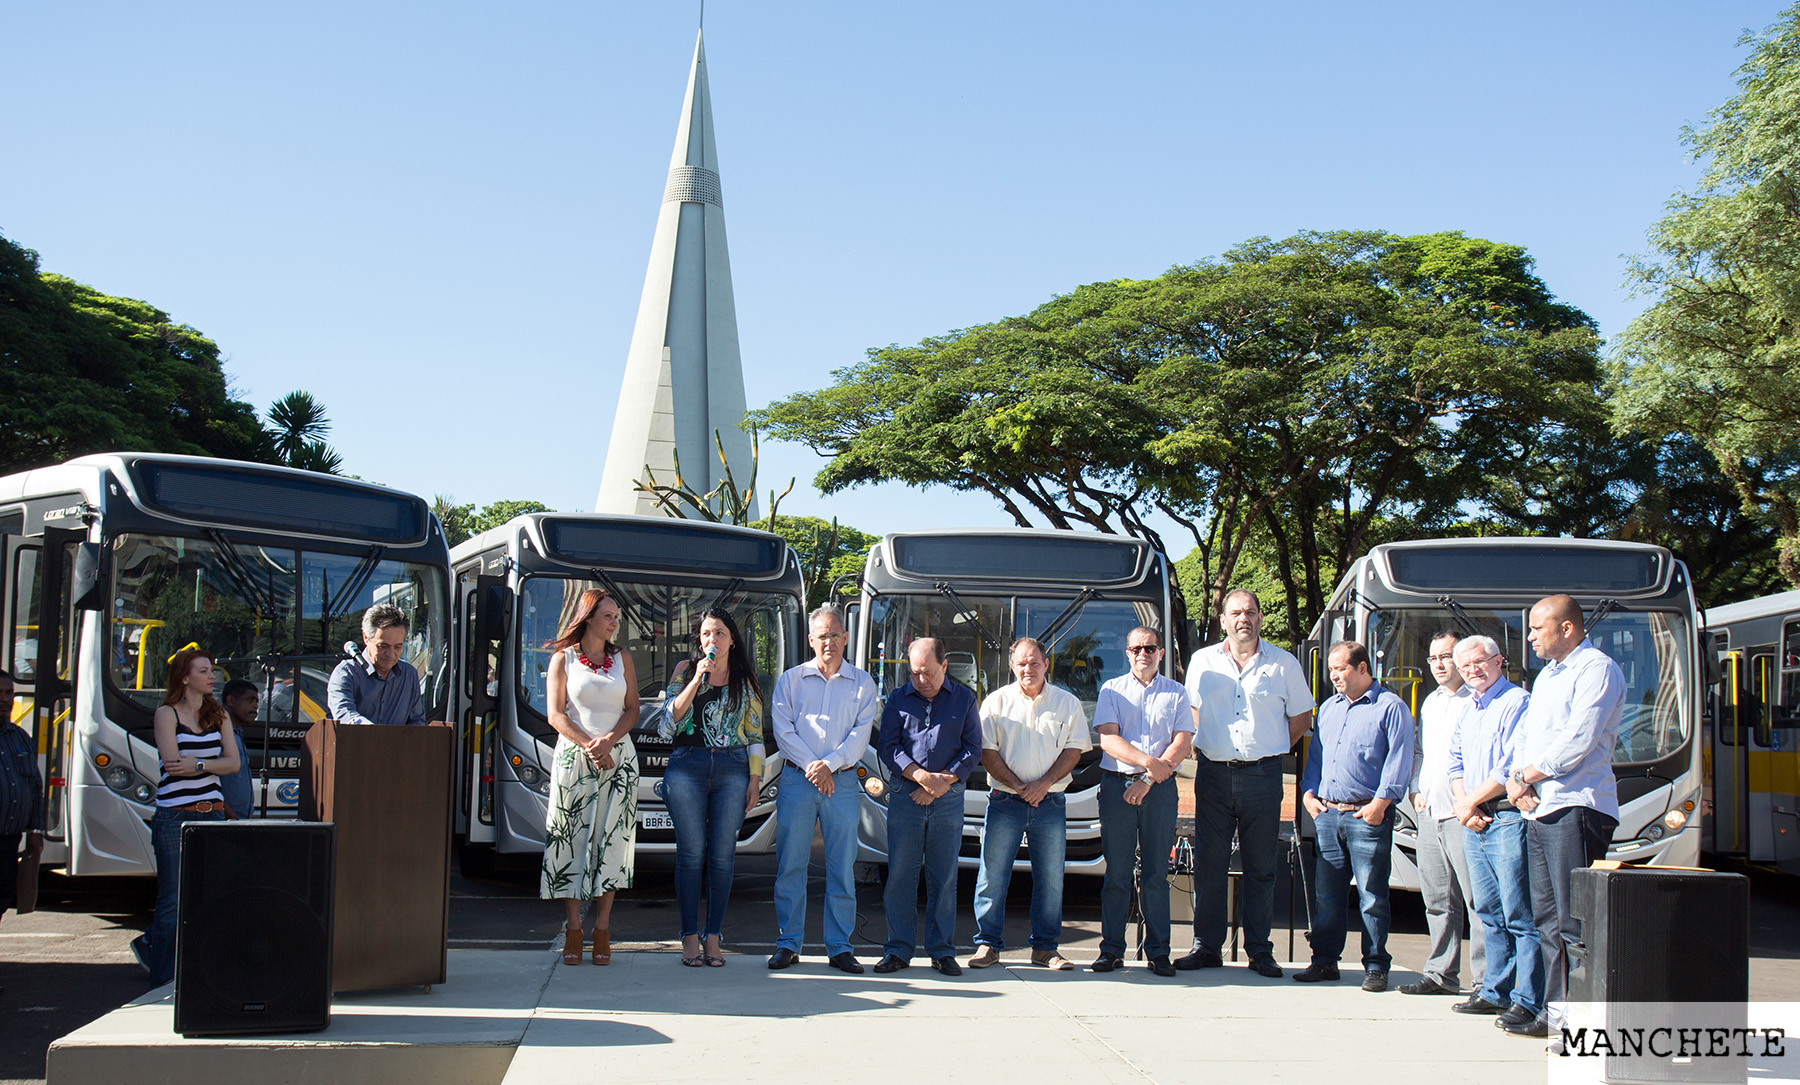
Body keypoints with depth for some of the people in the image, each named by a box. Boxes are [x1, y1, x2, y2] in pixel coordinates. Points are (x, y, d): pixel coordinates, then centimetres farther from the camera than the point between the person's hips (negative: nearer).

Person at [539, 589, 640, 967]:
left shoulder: (622, 659, 13)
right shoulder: (563, 658, 6)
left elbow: (632, 711, 11)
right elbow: (556, 715, 0)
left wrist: (608, 740, -8)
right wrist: (589, 746, -12)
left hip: (619, 758, 2)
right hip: (573, 757, -2)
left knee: (611, 842, -3)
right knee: (571, 839, -5)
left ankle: (602, 929, -1)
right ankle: (573, 929, -1)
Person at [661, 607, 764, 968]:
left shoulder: (746, 680, 13)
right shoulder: (686, 669, 11)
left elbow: (755, 733, 12)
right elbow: (673, 715, 0)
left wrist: (755, 777, 3)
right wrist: (697, 679, -10)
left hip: (732, 769, 1)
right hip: (687, 766, -1)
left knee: (722, 856, 0)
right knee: (691, 854, -2)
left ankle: (713, 936, 7)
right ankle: (690, 937, 4)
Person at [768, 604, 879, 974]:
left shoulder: (862, 683, 10)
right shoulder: (791, 679, 10)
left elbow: (862, 733, 1)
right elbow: (783, 730, 1)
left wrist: (829, 764, -12)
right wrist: (811, 767, -10)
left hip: (843, 780, 0)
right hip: (797, 778, 0)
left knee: (842, 869, 0)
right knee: (790, 866, -1)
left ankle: (839, 947, 6)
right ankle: (788, 944, 6)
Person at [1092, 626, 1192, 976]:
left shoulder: (1176, 693, 11)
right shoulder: (1112, 690, 11)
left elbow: (1183, 744, 1)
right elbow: (1107, 739, -2)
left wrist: (1148, 781, -9)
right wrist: (1148, 761, -16)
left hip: (1160, 789, 0)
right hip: (1117, 785, 0)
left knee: (1156, 874, 0)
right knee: (1117, 872, 0)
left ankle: (1158, 951, 4)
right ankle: (1111, 949, 4)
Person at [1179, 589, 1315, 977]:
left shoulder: (1284, 664, 4)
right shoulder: (1202, 662, 9)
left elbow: (1301, 718, 11)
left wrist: (1268, 750, 4)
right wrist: (1209, 745, 8)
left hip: (1262, 774, -1)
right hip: (1213, 773, 1)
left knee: (1261, 868, 3)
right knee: (1209, 864, 2)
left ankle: (1260, 951, 9)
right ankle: (1207, 947, 9)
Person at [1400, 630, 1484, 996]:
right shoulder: (1431, 702, 21)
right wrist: (1417, 790, 13)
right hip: (1429, 813, 8)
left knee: (1477, 900, -8)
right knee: (1437, 898, 11)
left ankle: (1487, 979, -6)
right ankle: (1441, 973, 17)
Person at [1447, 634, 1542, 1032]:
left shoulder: (1517, 703, -7)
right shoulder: (1468, 711, 20)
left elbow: (1512, 766, -16)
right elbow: (1455, 764, 20)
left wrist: (1471, 801, -8)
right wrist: (1464, 806, 2)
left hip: (1508, 818, -8)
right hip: (1474, 822, 8)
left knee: (1520, 916, -8)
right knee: (1490, 912, 13)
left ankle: (1527, 1000, -6)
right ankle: (1496, 991, 19)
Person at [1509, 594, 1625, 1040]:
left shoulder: (1596, 669, -6)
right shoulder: (1546, 676, 23)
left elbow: (1578, 741, -17)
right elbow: (1525, 736, 21)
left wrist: (1528, 775, -7)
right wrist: (1516, 780, 2)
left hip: (1577, 807, -9)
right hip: (1540, 811, 9)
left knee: (1575, 922, -12)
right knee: (1548, 919, 10)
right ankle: (1557, 1012, 15)